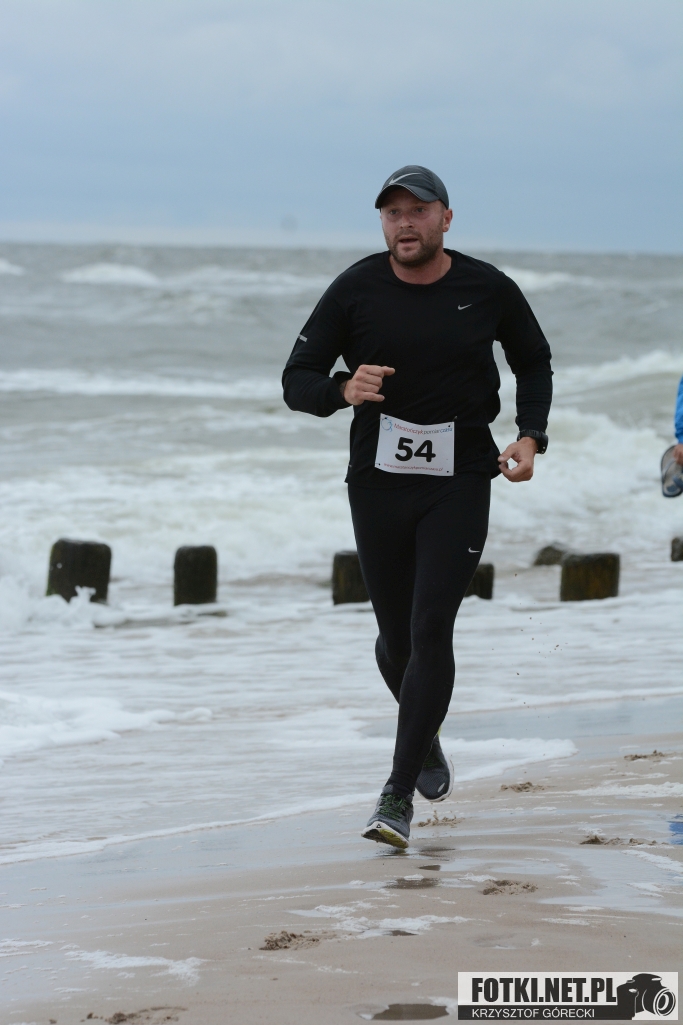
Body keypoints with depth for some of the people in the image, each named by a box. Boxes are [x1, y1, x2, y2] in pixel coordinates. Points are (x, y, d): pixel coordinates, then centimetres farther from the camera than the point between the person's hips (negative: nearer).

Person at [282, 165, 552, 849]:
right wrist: (342, 390, -23)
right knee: (396, 638, 10)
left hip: (459, 486, -1)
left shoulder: (489, 291, -2)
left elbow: (534, 363, 16)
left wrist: (531, 436, 0)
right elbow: (297, 381, -1)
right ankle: (426, 735, 43)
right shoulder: (355, 291, -4)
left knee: (430, 630, -13)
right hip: (377, 485, 2)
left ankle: (399, 794, -11)